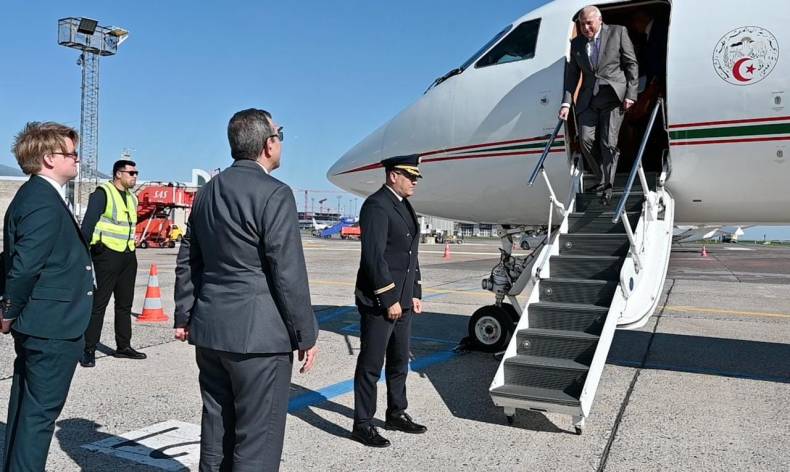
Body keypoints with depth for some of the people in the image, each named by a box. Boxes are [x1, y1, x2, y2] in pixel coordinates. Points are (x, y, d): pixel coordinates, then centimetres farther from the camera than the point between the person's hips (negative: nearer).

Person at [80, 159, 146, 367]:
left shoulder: (131, 197, 15)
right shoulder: (103, 193, -8)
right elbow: (88, 223, -14)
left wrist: (131, 252, 17)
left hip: (128, 256, 8)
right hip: (107, 254, -8)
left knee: (125, 303, 13)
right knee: (99, 303, -5)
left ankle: (123, 346, 22)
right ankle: (88, 350, 2)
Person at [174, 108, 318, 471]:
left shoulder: (207, 192, 9)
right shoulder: (275, 194, -15)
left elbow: (187, 261, 14)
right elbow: (289, 273, -16)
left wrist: (184, 316, 22)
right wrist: (306, 334, -8)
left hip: (210, 330, 8)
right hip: (258, 334, -8)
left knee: (216, 430, 18)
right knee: (257, 439, 3)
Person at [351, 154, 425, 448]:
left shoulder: (404, 206, 14)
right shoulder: (376, 205, -15)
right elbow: (374, 256, -21)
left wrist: (415, 294, 12)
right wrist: (389, 300, -20)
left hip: (401, 299, 9)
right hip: (379, 301, -9)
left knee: (399, 361, 18)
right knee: (371, 365, 1)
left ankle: (396, 414, 33)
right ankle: (363, 424, 13)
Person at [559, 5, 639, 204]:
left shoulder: (618, 32, 3)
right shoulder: (576, 43, 12)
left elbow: (631, 65, 2)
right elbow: (572, 75, 11)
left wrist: (630, 95, -6)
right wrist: (566, 102, -2)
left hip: (613, 97, -3)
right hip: (588, 100, 4)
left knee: (608, 143, -7)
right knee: (586, 140, -7)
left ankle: (607, 186, 4)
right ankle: (603, 179, 12)